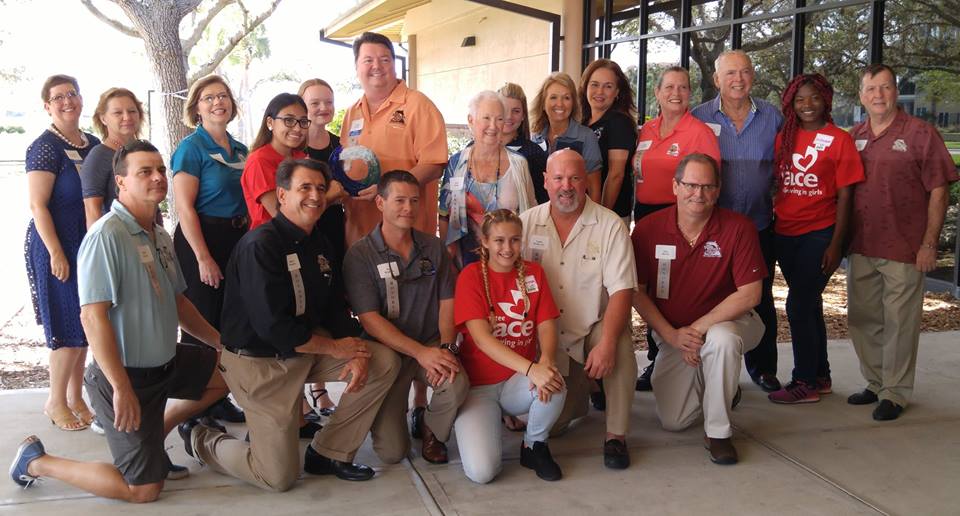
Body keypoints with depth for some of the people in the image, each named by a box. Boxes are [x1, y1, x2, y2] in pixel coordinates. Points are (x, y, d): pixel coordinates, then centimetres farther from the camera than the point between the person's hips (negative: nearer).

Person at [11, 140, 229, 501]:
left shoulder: (160, 235, 7)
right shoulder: (107, 235, -22)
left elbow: (177, 302, 18)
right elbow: (92, 316, -27)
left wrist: (221, 342, 17)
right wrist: (122, 388, -28)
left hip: (167, 362, 9)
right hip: (126, 375, -9)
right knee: (144, 489, -4)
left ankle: (155, 432, 25)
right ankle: (36, 461, 13)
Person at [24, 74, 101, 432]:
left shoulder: (94, 145, 9)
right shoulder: (45, 148, -12)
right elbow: (37, 205, -15)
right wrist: (56, 253, -20)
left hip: (91, 246, 7)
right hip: (58, 247, -7)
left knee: (85, 324, 12)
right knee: (69, 328, -3)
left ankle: (75, 396, 25)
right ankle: (55, 402, 14)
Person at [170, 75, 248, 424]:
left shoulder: (240, 150, 12)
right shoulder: (191, 148, -9)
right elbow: (184, 206, -14)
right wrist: (204, 258, -19)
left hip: (237, 239, 7)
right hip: (201, 239, -7)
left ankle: (219, 399, 27)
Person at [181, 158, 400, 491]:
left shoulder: (318, 244, 7)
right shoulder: (260, 245, -21)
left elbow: (336, 307, 8)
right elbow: (273, 327, -26)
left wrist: (356, 352, -11)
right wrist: (334, 347, -16)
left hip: (308, 349, 8)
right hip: (259, 363, -8)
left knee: (385, 364, -4)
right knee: (279, 478, -4)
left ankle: (329, 453, 7)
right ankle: (201, 440, 22)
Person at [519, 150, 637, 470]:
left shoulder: (609, 225, -9)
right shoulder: (526, 223, -2)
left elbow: (622, 290, -15)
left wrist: (606, 344, -28)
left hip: (593, 329, -1)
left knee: (622, 343, -35)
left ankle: (616, 435, -16)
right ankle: (575, 393, 29)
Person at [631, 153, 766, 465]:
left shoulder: (738, 228, -16)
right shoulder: (648, 229, -11)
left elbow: (749, 294, -19)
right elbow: (636, 292, -6)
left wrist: (698, 328, -24)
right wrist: (672, 335, -16)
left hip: (726, 323, -2)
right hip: (671, 332, 3)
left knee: (722, 339, -39)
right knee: (672, 421, -3)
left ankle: (718, 432, -17)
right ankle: (717, 389, 31)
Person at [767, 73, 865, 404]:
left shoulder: (839, 140, -5)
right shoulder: (784, 138, 8)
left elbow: (844, 196, -6)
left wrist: (836, 244, -11)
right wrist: (770, 221, 4)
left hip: (819, 234, -5)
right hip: (785, 233, 5)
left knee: (799, 305, -7)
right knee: (809, 306, 15)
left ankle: (805, 383, 7)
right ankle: (821, 377, 29)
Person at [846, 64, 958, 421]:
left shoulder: (921, 134, -4)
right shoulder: (853, 137, 9)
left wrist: (929, 244, -11)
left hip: (904, 248, -5)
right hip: (861, 247, 5)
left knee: (899, 323, 1)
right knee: (863, 319, 13)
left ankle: (895, 393, 13)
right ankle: (874, 383, 28)